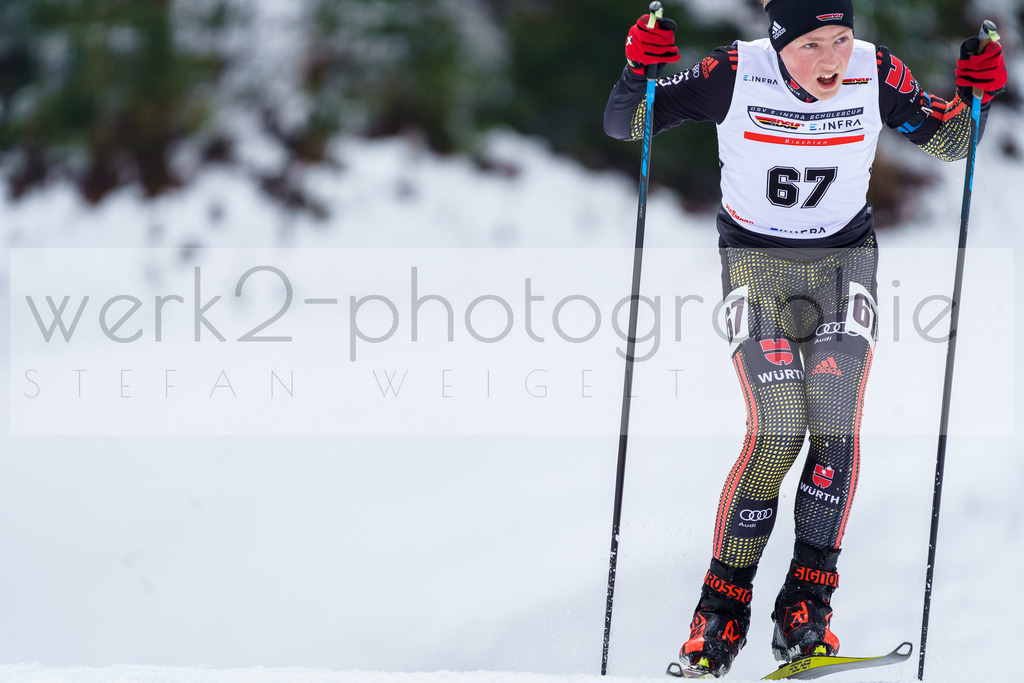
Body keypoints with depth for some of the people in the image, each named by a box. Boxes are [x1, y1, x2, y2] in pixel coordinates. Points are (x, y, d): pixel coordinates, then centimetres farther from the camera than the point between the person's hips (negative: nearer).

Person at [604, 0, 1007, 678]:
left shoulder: (875, 74, -13)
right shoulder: (738, 74, -18)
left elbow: (951, 142, 1)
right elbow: (625, 124, -12)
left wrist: (975, 94, -20)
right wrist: (640, 70, -32)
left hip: (845, 260, 2)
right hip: (757, 260, -2)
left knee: (836, 424, -18)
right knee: (777, 429, -18)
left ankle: (805, 609, -10)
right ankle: (724, 605, -4)